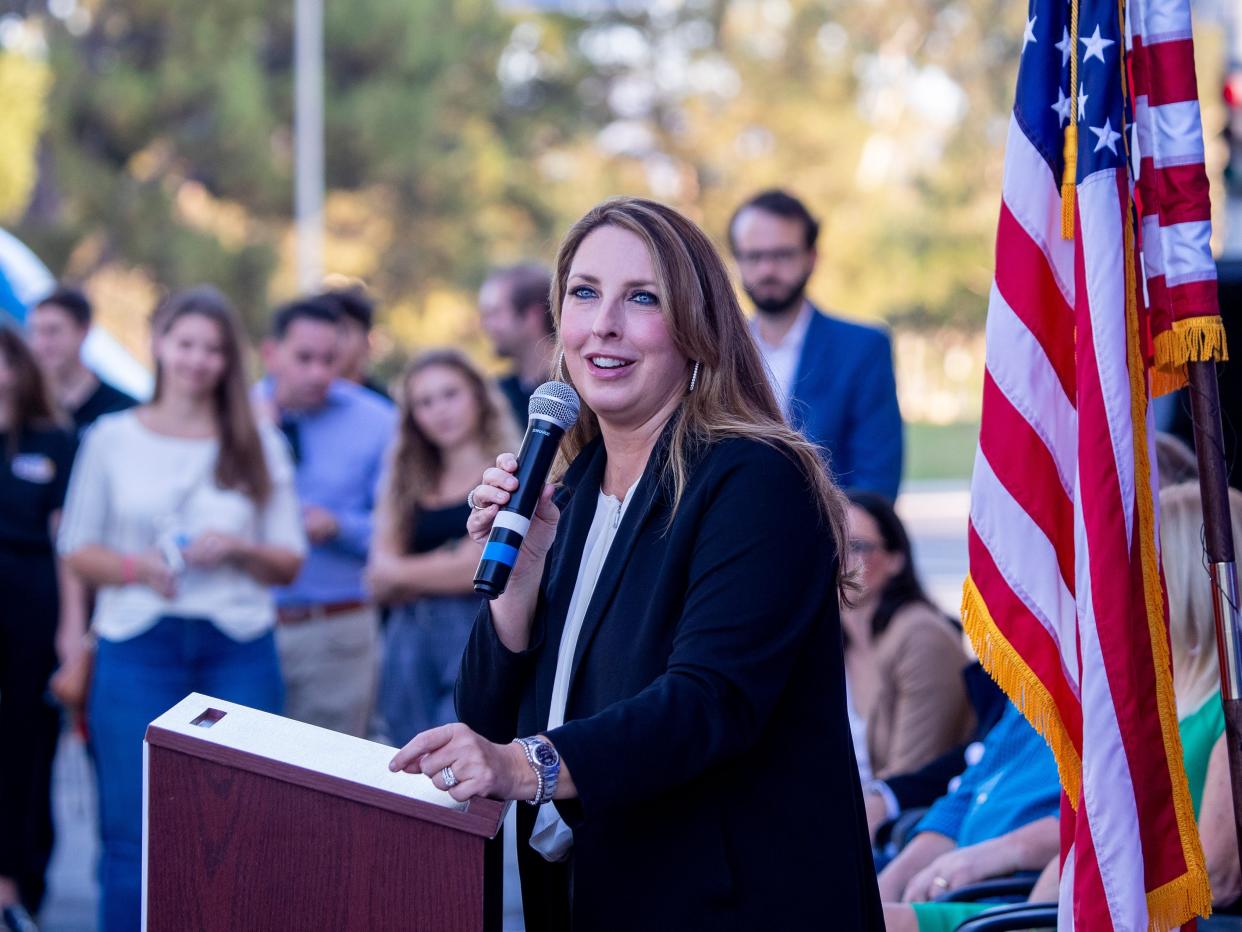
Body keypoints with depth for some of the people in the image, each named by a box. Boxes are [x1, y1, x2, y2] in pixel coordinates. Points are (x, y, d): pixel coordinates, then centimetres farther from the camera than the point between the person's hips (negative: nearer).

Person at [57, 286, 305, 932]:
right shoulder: (112, 438, 9)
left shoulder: (260, 448, 11)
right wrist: (136, 567, -10)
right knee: (135, 832, -4)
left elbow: (289, 562, 11)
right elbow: (77, 547, 8)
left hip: (239, 648, 1)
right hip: (137, 643, -1)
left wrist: (239, 548, -9)